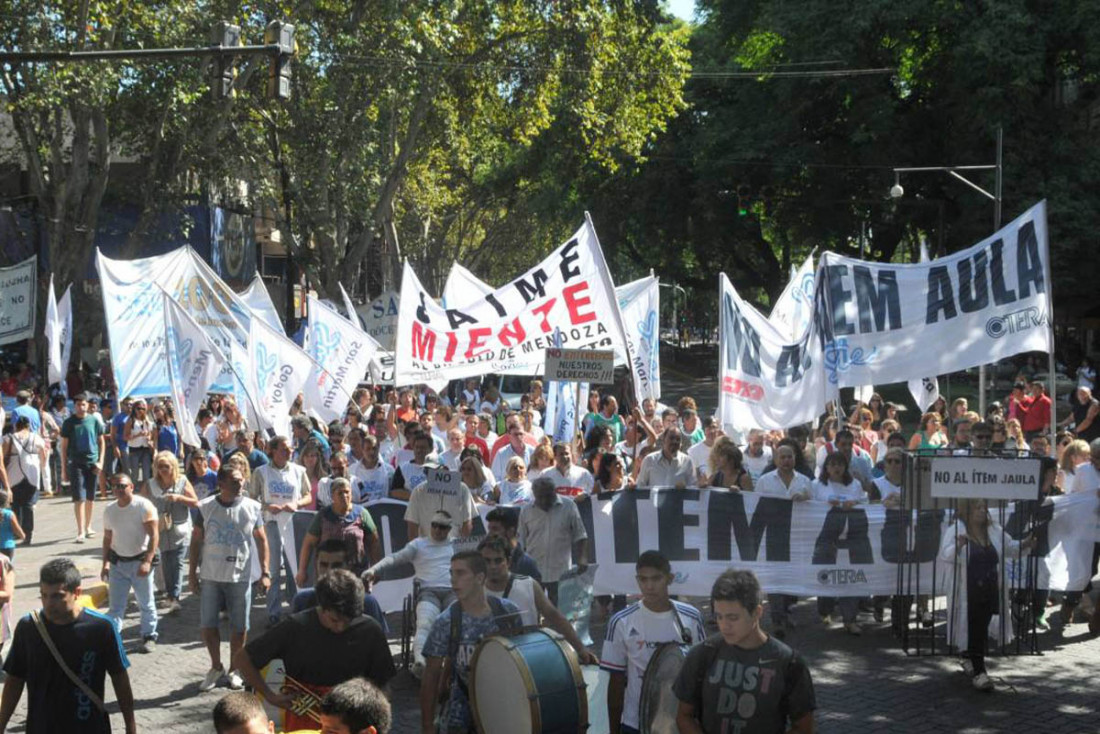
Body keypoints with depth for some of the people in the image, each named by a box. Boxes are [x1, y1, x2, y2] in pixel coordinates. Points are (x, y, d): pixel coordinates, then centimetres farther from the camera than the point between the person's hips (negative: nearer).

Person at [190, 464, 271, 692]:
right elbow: (196, 540, 3)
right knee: (207, 624, 4)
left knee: (239, 626, 7)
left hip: (241, 577, 0)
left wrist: (265, 572, -2)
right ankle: (216, 668, 24)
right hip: (211, 577, 0)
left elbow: (261, 540, 3)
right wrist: (192, 573, 2)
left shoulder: (252, 507, -3)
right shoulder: (206, 507, -3)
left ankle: (235, 670, 24)